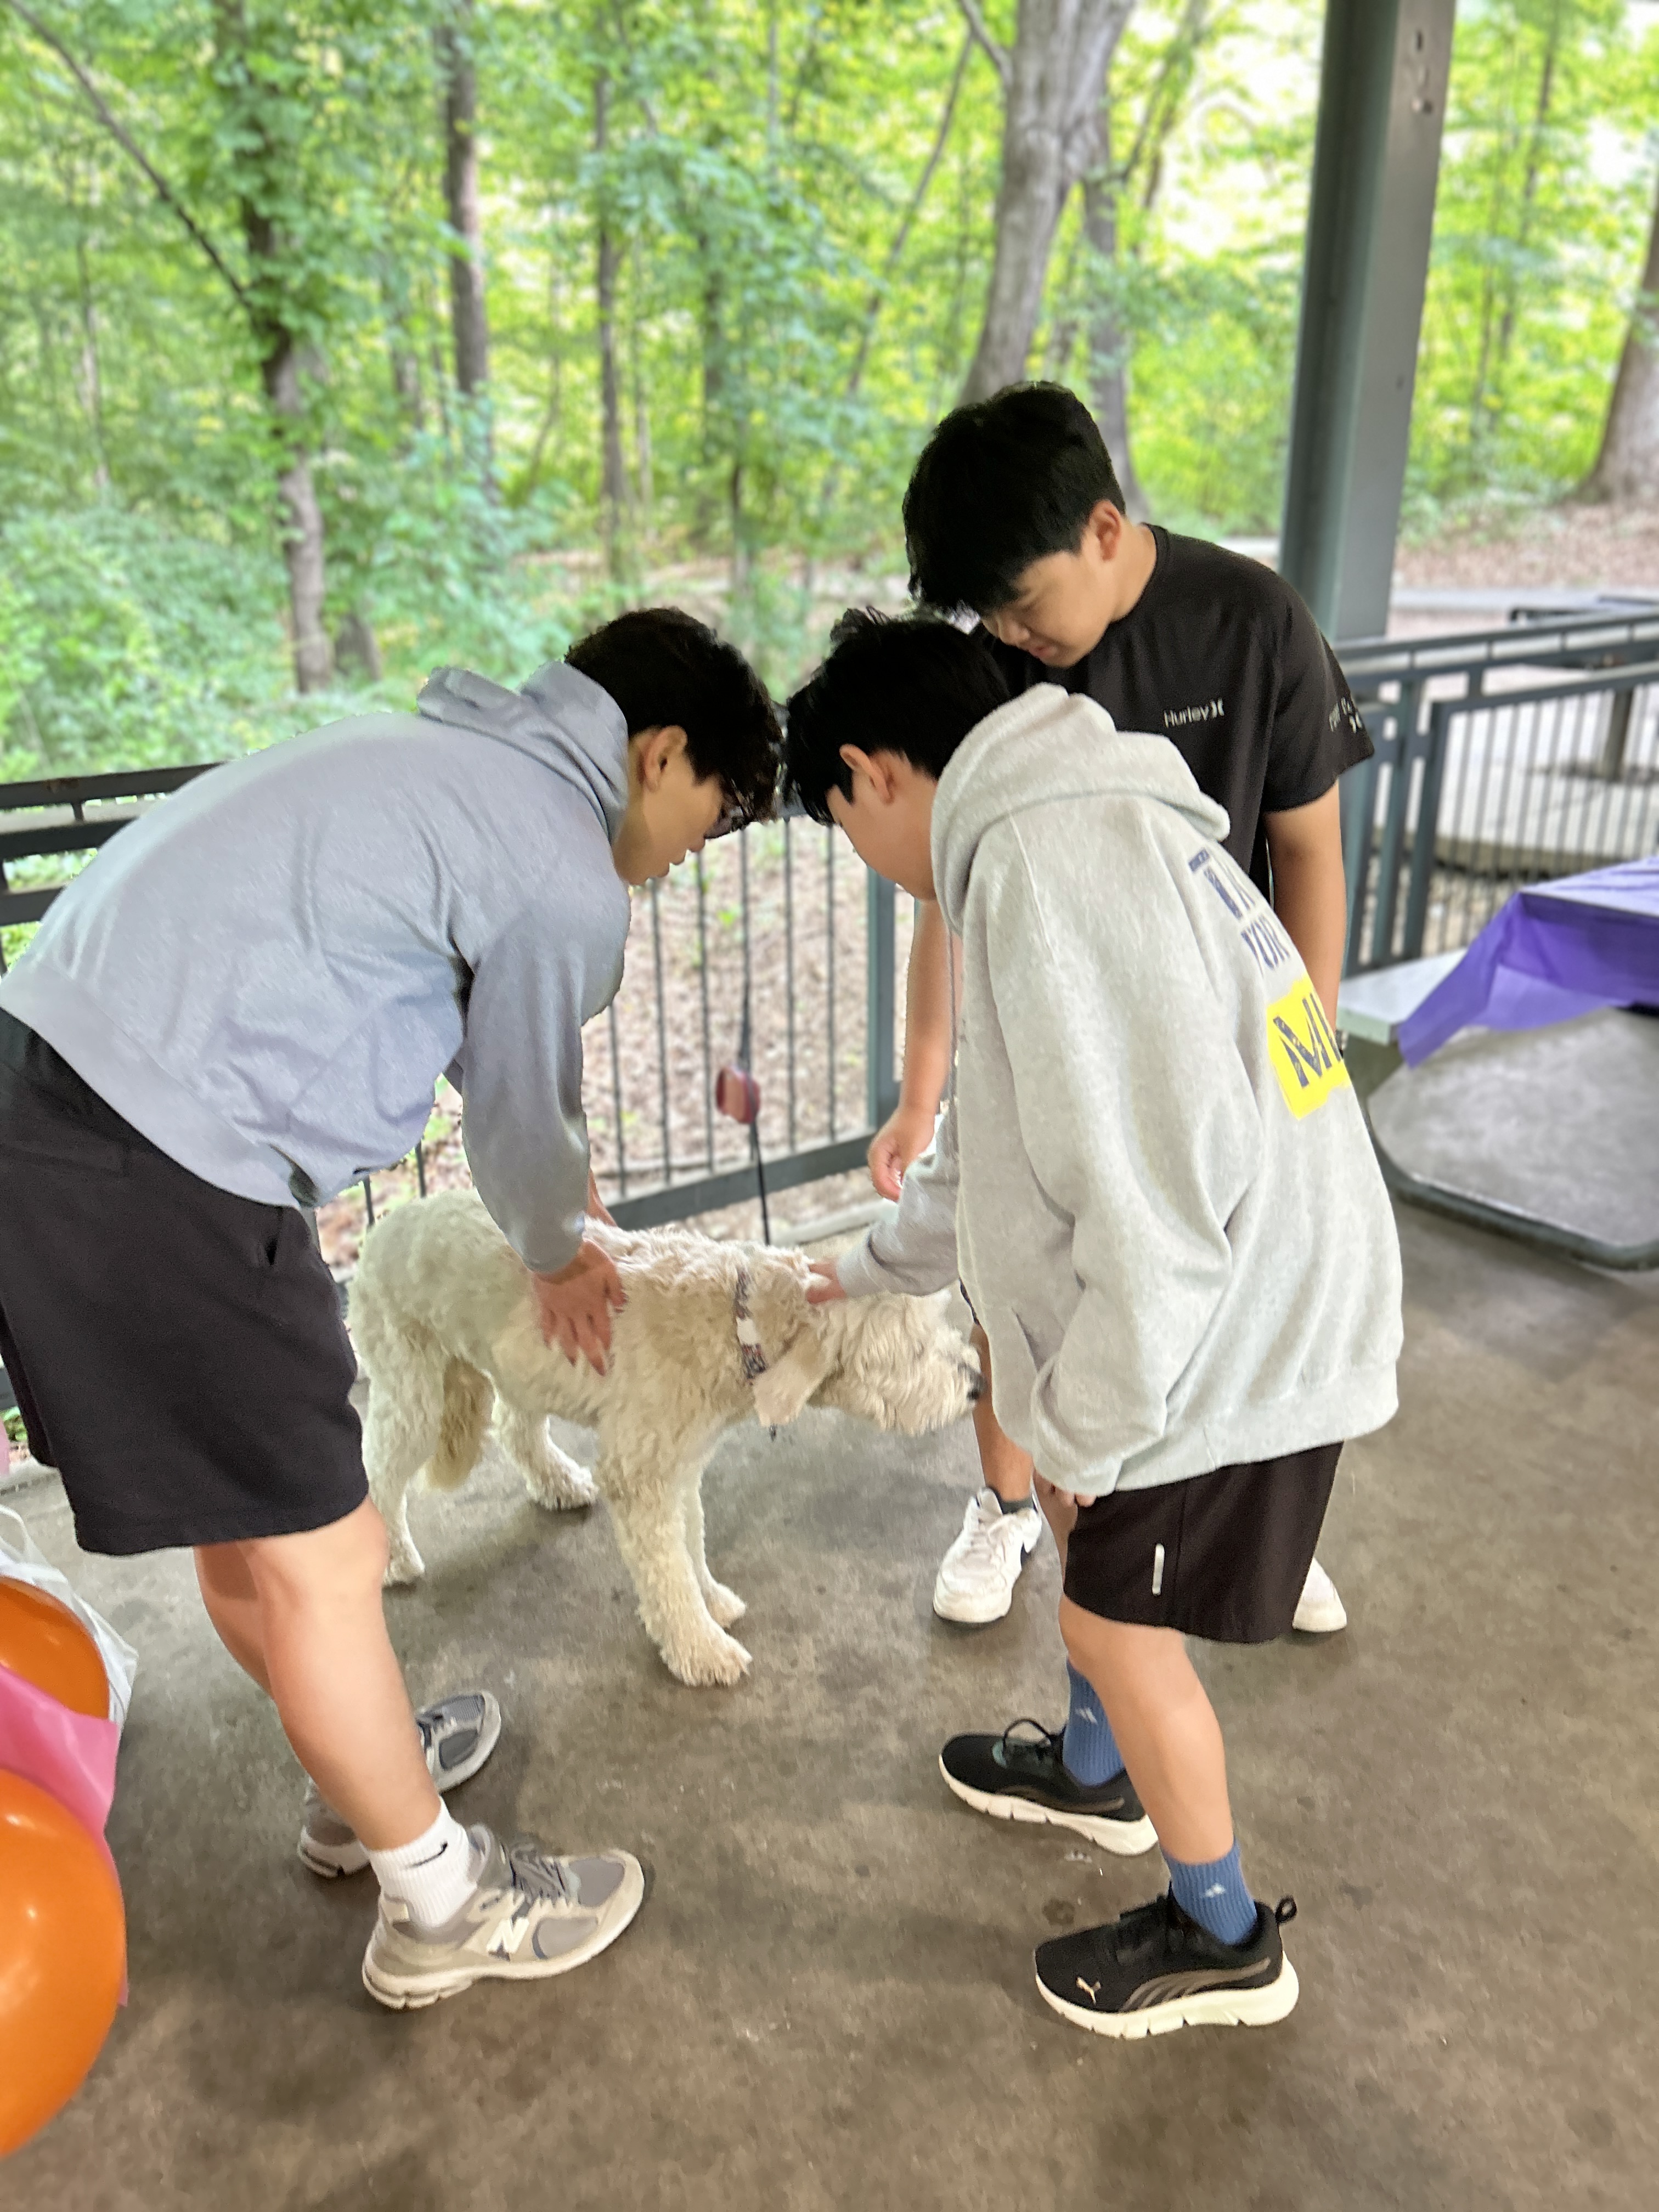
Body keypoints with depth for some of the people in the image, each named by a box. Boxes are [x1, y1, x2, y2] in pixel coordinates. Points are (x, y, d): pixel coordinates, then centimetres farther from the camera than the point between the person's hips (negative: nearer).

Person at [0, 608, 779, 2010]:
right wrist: (561, 1257, 25)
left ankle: (367, 1771, 45)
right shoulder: (570, 883, -11)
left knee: (242, 1513, 23)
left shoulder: (454, 754, 19)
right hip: (156, 1171, -10)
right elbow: (523, 1116, 3)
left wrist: (555, 1213, 41)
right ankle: (443, 1905, 25)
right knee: (320, 1559, 4)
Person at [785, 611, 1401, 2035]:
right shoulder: (1077, 830, 10)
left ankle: (1224, 1939, 35)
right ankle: (1101, 1776, 53)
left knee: (1119, 1623, 10)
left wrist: (1083, 1424, -15)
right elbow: (1004, 1128, 21)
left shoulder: (1052, 865, -25)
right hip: (1250, 1309, 9)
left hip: (1234, 1342, -9)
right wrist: (881, 1266, 32)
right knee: (1089, 1542, 26)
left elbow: (1156, 1197, -30)